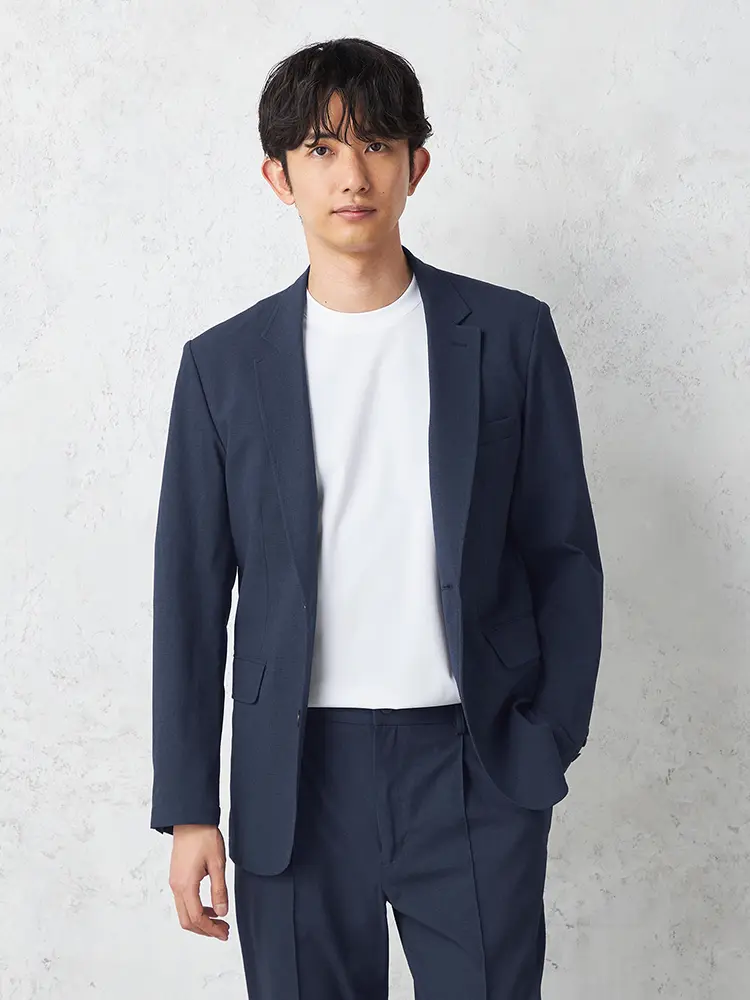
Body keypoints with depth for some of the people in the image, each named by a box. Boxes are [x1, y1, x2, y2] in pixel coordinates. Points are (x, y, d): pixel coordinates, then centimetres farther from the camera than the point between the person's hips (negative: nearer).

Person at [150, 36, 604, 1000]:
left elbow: (564, 554, 5)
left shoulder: (510, 334, 2)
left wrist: (549, 739, -1)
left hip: (475, 773, 0)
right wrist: (188, 807, 3)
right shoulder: (225, 363, 3)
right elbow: (191, 593, 4)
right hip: (296, 776, 1)